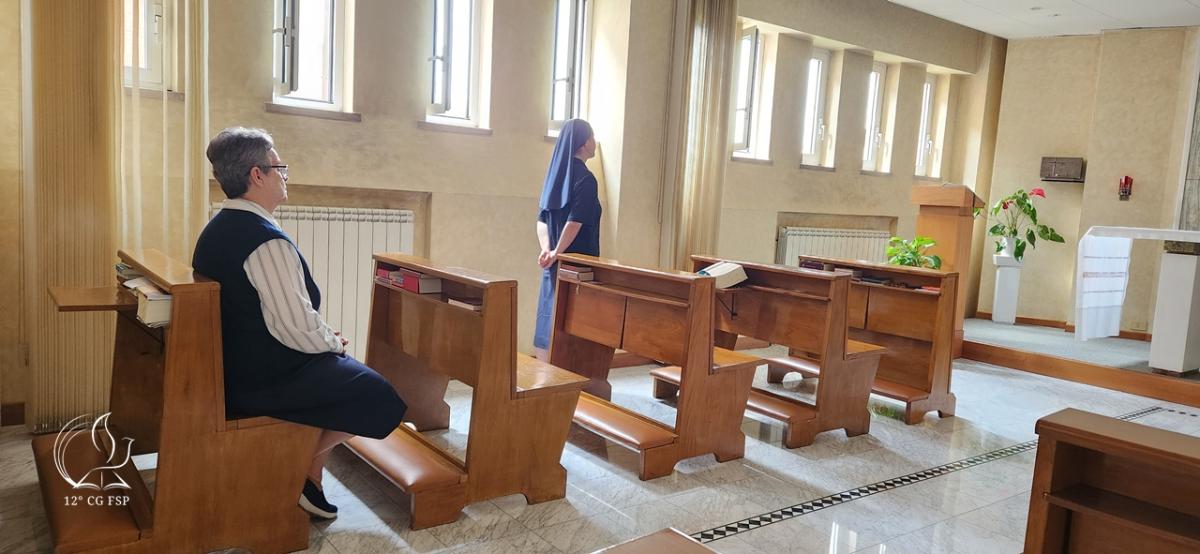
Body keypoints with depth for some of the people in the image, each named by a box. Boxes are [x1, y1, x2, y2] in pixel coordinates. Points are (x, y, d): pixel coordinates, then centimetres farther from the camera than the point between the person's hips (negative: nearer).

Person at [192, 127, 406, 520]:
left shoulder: (216, 230, 8)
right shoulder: (267, 241, -24)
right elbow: (298, 329, -27)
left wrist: (324, 338, 12)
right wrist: (334, 341, -7)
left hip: (232, 368, 10)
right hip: (267, 378, -10)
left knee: (354, 375, 24)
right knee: (382, 399, 0)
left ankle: (309, 479, 23)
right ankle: (300, 471, 11)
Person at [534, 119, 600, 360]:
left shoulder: (557, 174, 11)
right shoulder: (585, 178, -13)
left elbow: (542, 219, 7)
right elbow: (575, 222, -22)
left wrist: (547, 250, -5)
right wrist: (556, 253, -15)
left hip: (557, 265, 8)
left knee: (551, 320, 11)